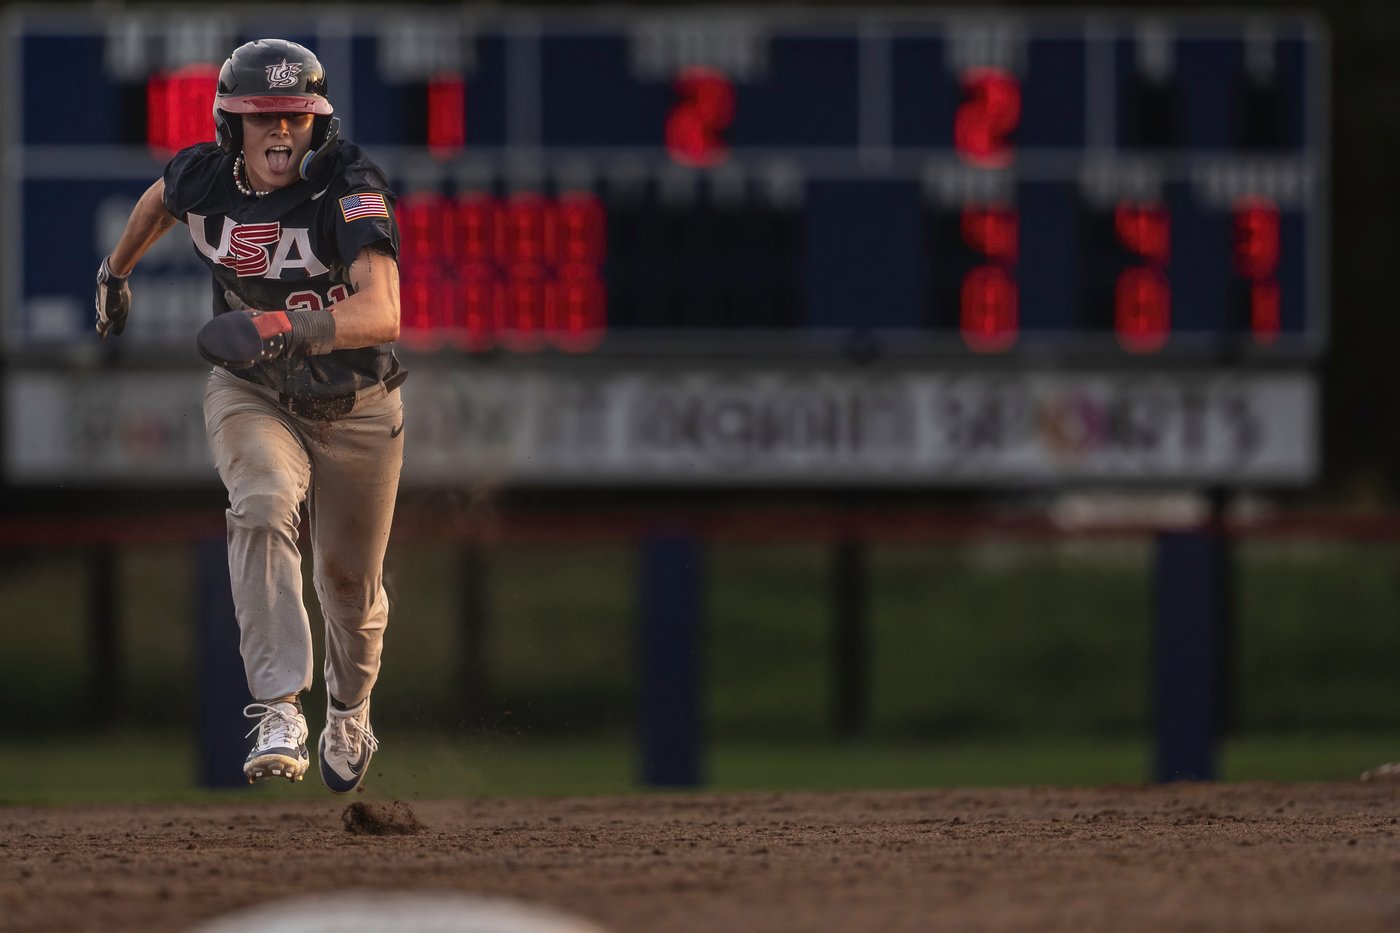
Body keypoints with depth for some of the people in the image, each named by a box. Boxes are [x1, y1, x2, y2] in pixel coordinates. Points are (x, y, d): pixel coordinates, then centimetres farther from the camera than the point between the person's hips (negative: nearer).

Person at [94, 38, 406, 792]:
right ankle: (279, 712, -35)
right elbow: (160, 199, 11)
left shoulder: (350, 188, -30)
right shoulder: (202, 178, -17)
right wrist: (114, 274, 26)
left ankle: (348, 713, 45)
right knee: (263, 505, -31)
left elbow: (381, 314, -44)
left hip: (356, 408, -1)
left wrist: (278, 327, -58)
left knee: (351, 586, 13)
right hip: (252, 395, 1)